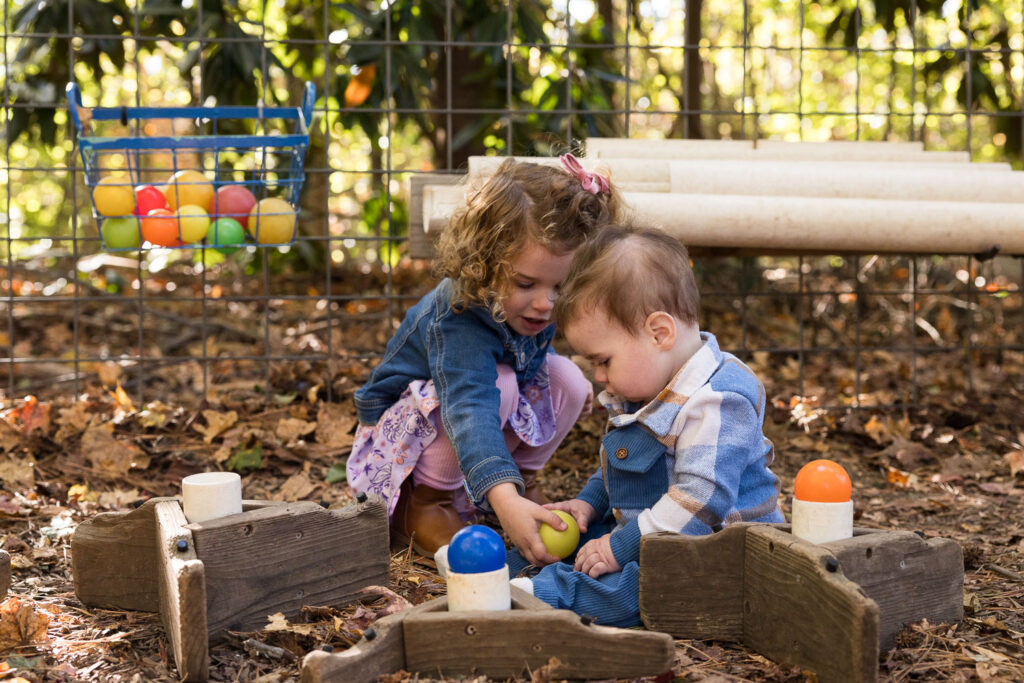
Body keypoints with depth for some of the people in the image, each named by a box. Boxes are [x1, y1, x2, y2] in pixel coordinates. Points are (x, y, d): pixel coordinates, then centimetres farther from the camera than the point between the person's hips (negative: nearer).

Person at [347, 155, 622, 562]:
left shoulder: (525, 304, -16)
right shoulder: (459, 319, -39)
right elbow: (469, 411, -54)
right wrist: (505, 501, -68)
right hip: (405, 433, -7)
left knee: (566, 378, -14)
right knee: (497, 383, -34)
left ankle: (523, 479, 7)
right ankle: (422, 503, -17)